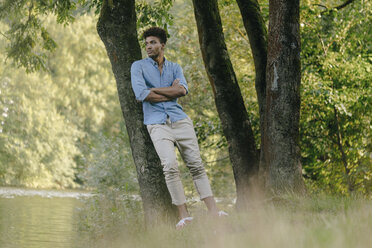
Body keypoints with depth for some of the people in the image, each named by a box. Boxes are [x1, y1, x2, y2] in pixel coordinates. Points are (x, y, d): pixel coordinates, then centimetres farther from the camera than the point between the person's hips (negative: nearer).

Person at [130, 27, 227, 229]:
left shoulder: (174, 68, 16)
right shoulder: (139, 66, 7)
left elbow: (183, 90, -5)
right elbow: (141, 94, -10)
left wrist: (152, 91, -7)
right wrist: (171, 92, -2)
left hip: (180, 120, 3)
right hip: (157, 124, -3)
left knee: (196, 165, -2)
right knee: (170, 166, -19)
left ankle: (213, 211, -2)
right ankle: (183, 215, -15)